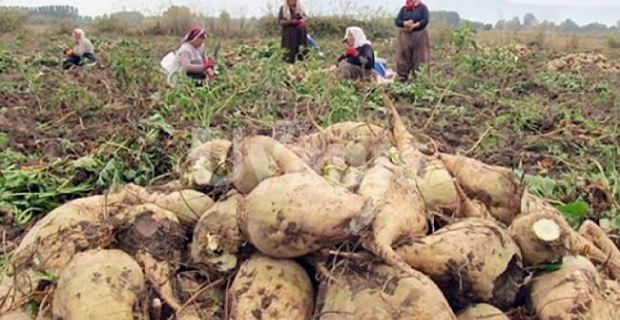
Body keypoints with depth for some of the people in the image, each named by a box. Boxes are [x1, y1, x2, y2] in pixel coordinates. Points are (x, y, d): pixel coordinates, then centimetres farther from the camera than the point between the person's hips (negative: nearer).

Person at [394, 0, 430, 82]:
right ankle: (403, 76, 3)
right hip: (405, 36, 2)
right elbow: (397, 21, 3)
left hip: (419, 36, -2)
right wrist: (405, 23, -16)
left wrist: (414, 25, -16)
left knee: (418, 57, -3)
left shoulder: (422, 7, 4)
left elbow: (425, 20, -8)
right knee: (404, 56, -2)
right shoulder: (404, 8, 12)